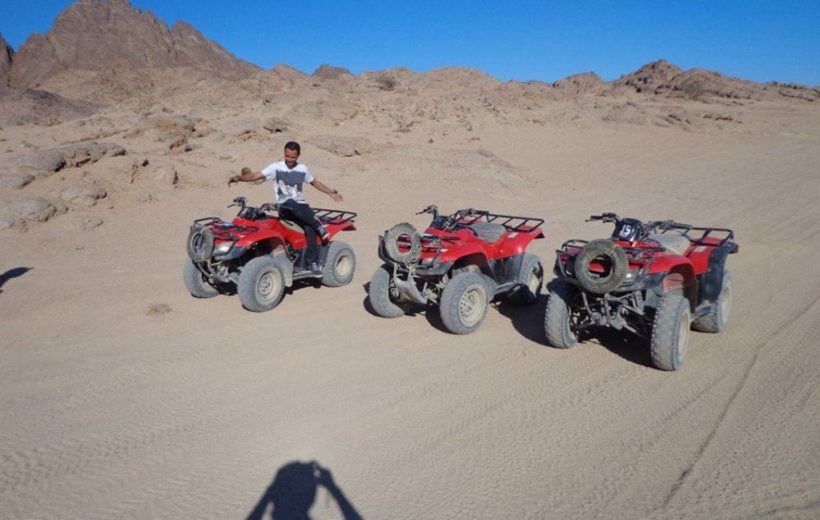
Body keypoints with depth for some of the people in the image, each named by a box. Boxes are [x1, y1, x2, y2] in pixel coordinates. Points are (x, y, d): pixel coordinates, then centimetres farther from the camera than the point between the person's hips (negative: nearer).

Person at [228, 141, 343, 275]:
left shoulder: (303, 169, 10)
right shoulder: (276, 167, 1)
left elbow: (315, 182, 24)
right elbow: (255, 176, -6)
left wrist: (330, 192, 17)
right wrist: (239, 177, -22)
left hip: (300, 206, 2)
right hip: (284, 207, -2)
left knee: (310, 228, -25)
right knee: (291, 204, -39)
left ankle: (312, 262, -15)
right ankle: (318, 225, -23)